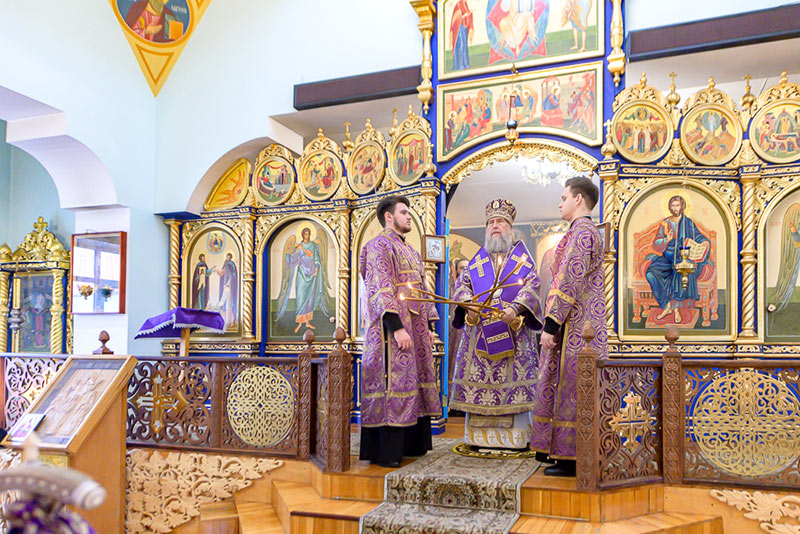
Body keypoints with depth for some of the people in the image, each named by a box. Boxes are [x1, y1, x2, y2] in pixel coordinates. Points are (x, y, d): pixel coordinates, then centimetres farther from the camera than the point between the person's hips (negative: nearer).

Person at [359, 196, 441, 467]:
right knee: (392, 382, -9)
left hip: (415, 328, 9)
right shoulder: (379, 245, -6)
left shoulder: (411, 251, 23)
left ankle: (412, 444, 19)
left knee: (414, 384, 10)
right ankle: (384, 452, -3)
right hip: (393, 327, -9)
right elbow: (381, 290, -16)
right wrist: (397, 327, -24)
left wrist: (428, 326, 15)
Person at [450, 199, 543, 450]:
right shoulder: (477, 260, 16)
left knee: (513, 379, -4)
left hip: (513, 332, -2)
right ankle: (480, 435, 7)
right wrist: (468, 304, -12)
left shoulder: (522, 257, 8)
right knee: (478, 378, 0)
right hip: (480, 331, 2)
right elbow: (462, 285, 9)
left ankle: (514, 437, 2)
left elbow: (532, 287, -3)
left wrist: (515, 308, -21)